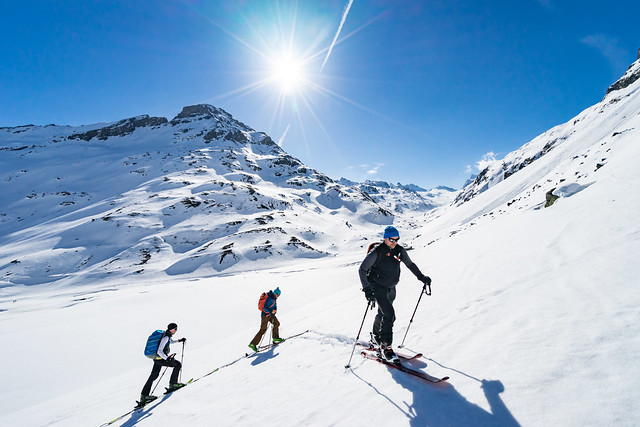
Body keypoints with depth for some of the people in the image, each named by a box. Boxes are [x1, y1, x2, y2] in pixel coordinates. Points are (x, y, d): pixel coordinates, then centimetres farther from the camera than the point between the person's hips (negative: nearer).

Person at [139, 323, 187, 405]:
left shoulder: (167, 334, 8)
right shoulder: (166, 337, -22)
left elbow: (170, 341, 30)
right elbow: (159, 351, -27)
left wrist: (179, 340, 22)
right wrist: (166, 358, -35)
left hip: (156, 359, 9)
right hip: (161, 359, -9)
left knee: (153, 376, 18)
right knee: (178, 364, 1)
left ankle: (144, 396, 24)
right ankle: (172, 384, 7)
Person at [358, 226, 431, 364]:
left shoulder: (400, 251, -2)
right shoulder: (376, 252, -19)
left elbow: (410, 264, 15)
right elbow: (362, 270, -16)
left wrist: (421, 277, 6)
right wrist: (367, 289, -25)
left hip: (391, 289, 6)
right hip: (378, 288, -6)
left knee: (383, 314, 19)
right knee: (389, 314, -19)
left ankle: (376, 338, 41)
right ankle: (385, 347, -10)